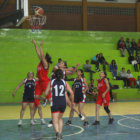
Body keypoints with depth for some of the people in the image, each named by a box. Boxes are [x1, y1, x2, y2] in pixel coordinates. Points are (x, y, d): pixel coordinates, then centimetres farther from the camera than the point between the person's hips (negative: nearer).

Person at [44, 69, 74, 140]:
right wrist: (72, 102, 11)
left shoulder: (51, 82, 1)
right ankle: (60, 133, 23)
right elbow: (71, 92, -2)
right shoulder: (64, 82, 4)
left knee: (55, 121, -2)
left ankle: (57, 132, -28)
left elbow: (46, 93, 3)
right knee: (60, 118, 25)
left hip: (55, 103, -2)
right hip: (63, 103, 3)